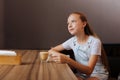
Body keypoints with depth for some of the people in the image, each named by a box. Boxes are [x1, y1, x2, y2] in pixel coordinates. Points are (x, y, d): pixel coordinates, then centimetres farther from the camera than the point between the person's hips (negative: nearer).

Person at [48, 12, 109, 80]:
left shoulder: (94, 41, -21)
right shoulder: (72, 41, -4)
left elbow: (89, 70, -28)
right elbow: (51, 50, 4)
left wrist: (68, 60, -43)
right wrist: (59, 56, -21)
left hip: (98, 75, -4)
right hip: (81, 74, 4)